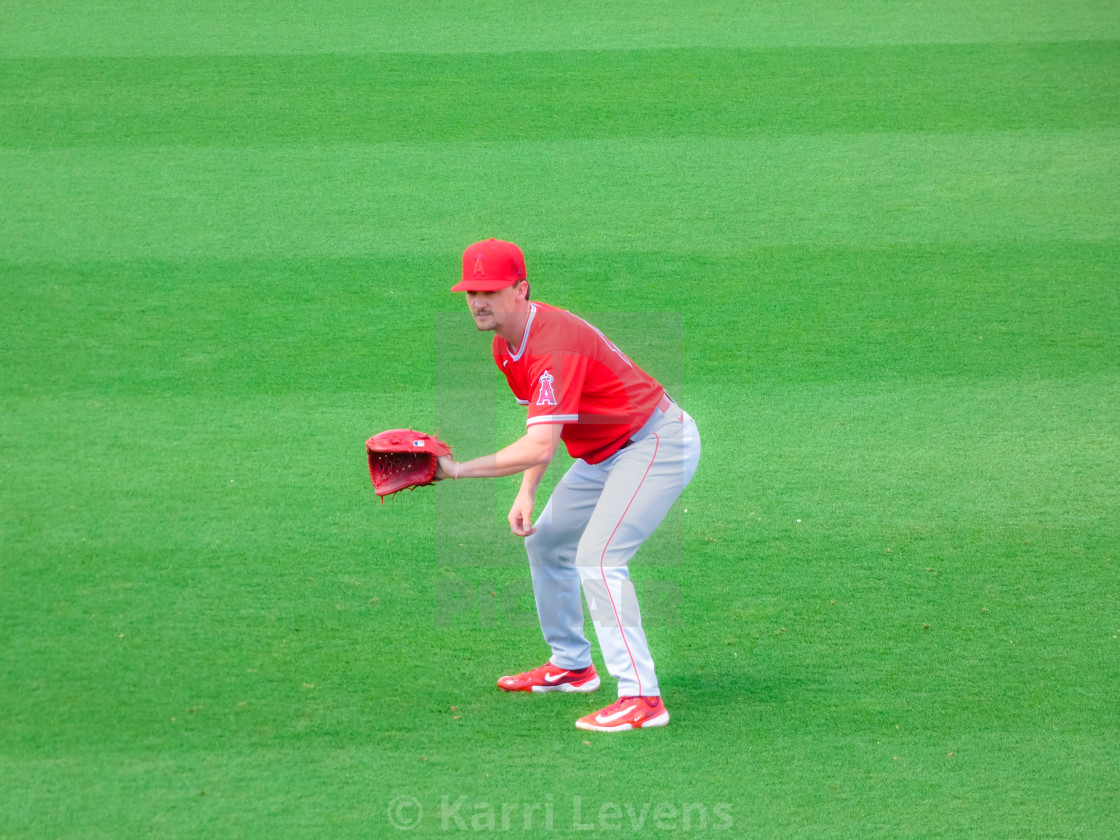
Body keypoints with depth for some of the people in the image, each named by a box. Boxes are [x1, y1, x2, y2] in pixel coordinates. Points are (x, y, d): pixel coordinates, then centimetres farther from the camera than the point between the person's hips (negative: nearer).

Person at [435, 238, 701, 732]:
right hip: (607, 449, 11)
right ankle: (571, 665, 34)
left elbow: (540, 446, -37)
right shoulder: (506, 343, 2)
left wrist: (459, 470, -37)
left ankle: (641, 698, -25)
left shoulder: (553, 344, -30)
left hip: (658, 444, -11)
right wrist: (526, 494, 0)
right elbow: (541, 428, 11)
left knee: (598, 558, -23)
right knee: (545, 542, 19)